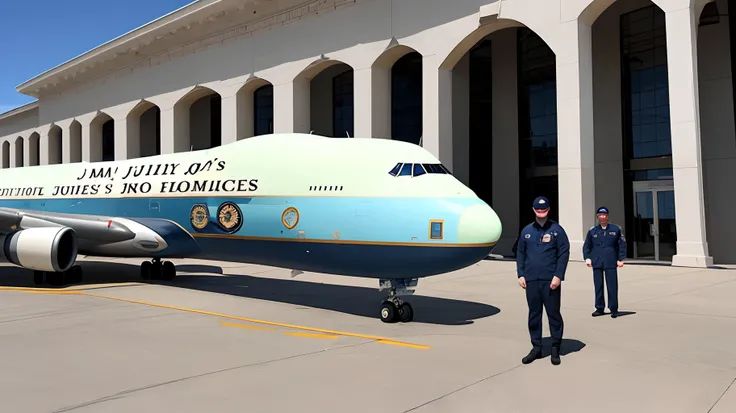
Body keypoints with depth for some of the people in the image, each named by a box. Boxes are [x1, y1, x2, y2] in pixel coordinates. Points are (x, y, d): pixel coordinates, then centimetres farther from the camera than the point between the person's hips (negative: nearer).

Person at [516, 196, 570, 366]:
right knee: (534, 314, 9)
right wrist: (520, 275, 4)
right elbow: (520, 253, 13)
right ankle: (536, 347, 19)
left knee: (554, 313, 2)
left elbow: (564, 253, -4)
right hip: (531, 280, 3)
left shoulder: (556, 229, 0)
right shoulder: (526, 231, 10)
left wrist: (558, 276, -12)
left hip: (550, 281, -3)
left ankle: (555, 349, 14)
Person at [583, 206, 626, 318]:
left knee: (612, 286, -1)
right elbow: (586, 246, 13)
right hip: (597, 262, 1)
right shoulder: (592, 230, 8)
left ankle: (613, 309, 9)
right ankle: (599, 308, 15)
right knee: (598, 286, 5)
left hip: (611, 262, -1)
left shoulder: (616, 229, 5)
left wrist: (620, 259, 0)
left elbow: (622, 244, 7)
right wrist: (587, 258, 2)